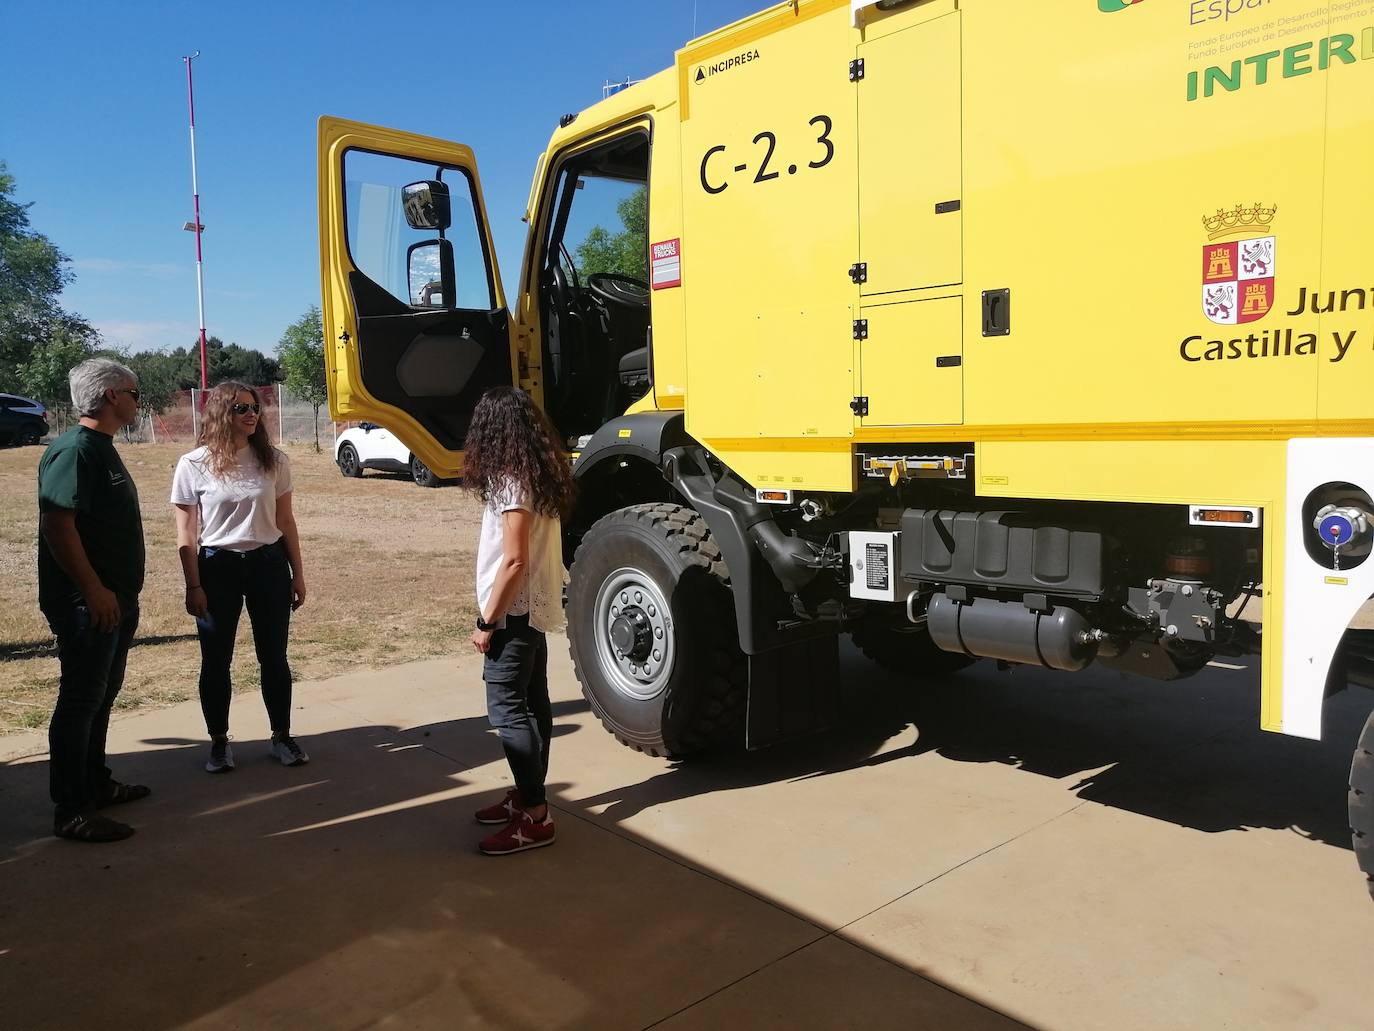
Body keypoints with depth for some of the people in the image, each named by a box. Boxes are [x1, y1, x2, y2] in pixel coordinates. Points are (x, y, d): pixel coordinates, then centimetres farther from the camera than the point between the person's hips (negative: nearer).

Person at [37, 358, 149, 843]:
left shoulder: (101, 448, 14)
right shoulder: (74, 450, -17)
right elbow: (56, 524, -25)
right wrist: (94, 590, -24)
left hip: (115, 600, 10)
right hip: (87, 604, -10)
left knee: (102, 695, 18)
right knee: (80, 701, -3)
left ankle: (95, 783, 32)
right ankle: (71, 812, 6)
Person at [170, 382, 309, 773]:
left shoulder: (274, 461, 0)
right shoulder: (194, 465, -7)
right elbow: (186, 534, -4)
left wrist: (297, 574, 8)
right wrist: (193, 586, -7)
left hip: (268, 564, 2)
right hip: (218, 566, -2)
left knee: (274, 656, 9)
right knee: (216, 660, 9)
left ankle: (282, 736, 23)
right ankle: (219, 741, 25)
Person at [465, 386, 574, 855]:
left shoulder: (512, 482, -19)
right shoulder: (542, 476, 8)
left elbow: (514, 561, -23)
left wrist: (487, 622, -16)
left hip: (513, 613, -10)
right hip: (534, 609, 10)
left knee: (507, 709, -6)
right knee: (531, 703, 15)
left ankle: (534, 816, -2)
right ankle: (529, 794, 26)